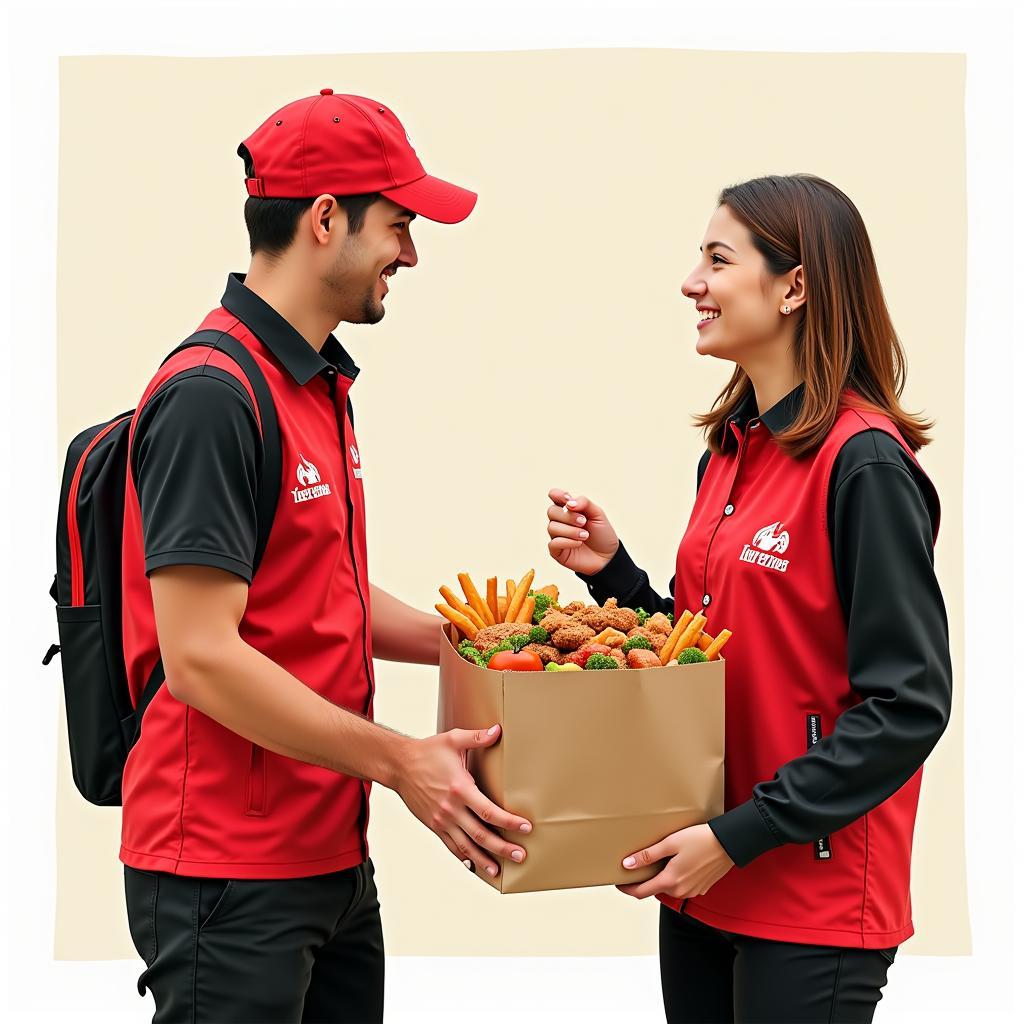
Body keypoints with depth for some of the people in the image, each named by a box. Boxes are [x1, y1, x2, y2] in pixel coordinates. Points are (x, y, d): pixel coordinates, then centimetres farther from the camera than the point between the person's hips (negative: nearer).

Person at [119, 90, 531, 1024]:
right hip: (230, 874, -9)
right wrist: (401, 761, -19)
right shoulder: (212, 395, -18)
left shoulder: (322, 386, 12)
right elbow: (202, 657, -23)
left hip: (331, 856, 9)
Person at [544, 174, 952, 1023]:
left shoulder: (863, 463, -16)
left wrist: (740, 835, -19)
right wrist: (611, 570, -1)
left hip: (811, 903, -7)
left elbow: (909, 705, -18)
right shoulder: (730, 452, 8)